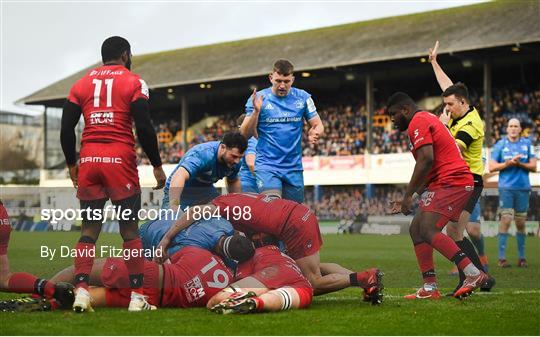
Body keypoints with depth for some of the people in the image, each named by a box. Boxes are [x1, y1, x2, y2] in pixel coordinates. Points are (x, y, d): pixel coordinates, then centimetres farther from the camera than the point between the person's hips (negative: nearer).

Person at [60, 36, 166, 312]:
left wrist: (72, 165, 22)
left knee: (89, 229, 9)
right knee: (130, 229, 3)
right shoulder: (133, 83, 3)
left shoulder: (81, 85, 14)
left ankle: (81, 290, -4)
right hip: (120, 160, -3)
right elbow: (144, 128, -4)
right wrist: (157, 166, 4)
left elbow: (66, 130, 11)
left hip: (89, 160, 3)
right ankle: (137, 296, 2)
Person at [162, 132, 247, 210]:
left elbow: (233, 182, 11)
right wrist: (174, 205, -67)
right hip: (181, 191, -6)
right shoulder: (203, 155, -37)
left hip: (206, 190, 6)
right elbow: (179, 176, -54)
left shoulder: (235, 161, -13)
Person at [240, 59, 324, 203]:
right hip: (267, 166, -3)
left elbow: (318, 125, 8)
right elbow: (245, 134, -4)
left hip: (294, 168, 3)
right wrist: (256, 111, -21)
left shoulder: (303, 98, 4)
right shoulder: (258, 99, -2)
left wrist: (315, 133, -16)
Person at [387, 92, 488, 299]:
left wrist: (408, 195, -17)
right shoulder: (427, 120, 26)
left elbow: (426, 160, -21)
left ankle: (474, 274, -24)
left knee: (428, 231, -21)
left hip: (451, 182, -11)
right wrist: (412, 198, 25)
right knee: (415, 229, 9)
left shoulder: (418, 123, -7)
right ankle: (430, 288, 7)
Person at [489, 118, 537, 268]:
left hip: (523, 188, 2)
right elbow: (492, 167, -1)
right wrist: (509, 163, -12)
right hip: (506, 188, -2)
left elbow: (533, 166, 3)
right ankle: (502, 257, -6)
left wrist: (520, 164, -13)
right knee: (506, 220, -10)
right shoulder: (500, 144, 4)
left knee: (521, 223, 7)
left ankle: (522, 257, 17)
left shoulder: (527, 144, 7)